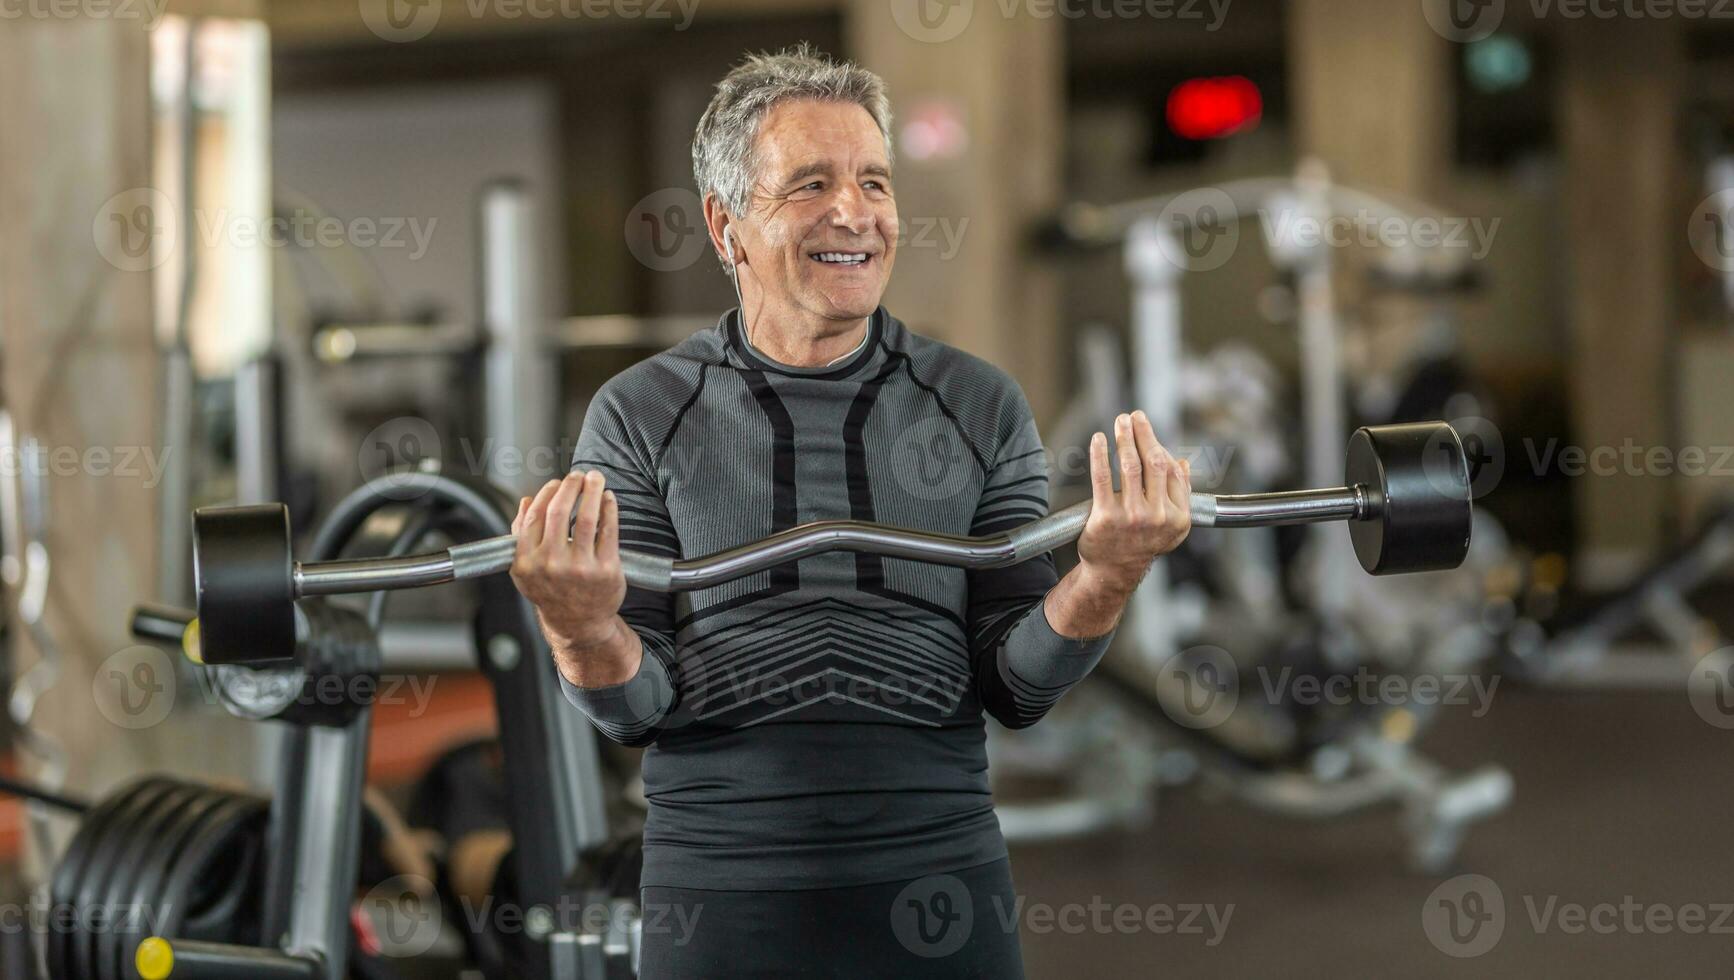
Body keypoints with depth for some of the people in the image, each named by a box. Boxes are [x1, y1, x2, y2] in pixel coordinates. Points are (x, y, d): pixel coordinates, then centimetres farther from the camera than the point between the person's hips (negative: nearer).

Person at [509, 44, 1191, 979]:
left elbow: (1015, 687, 3)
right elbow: (636, 707, -2)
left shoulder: (979, 407, 5)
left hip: (939, 890, 1)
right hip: (722, 895, -1)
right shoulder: (639, 416, 1)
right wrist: (584, 627, -23)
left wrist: (1105, 577, -15)